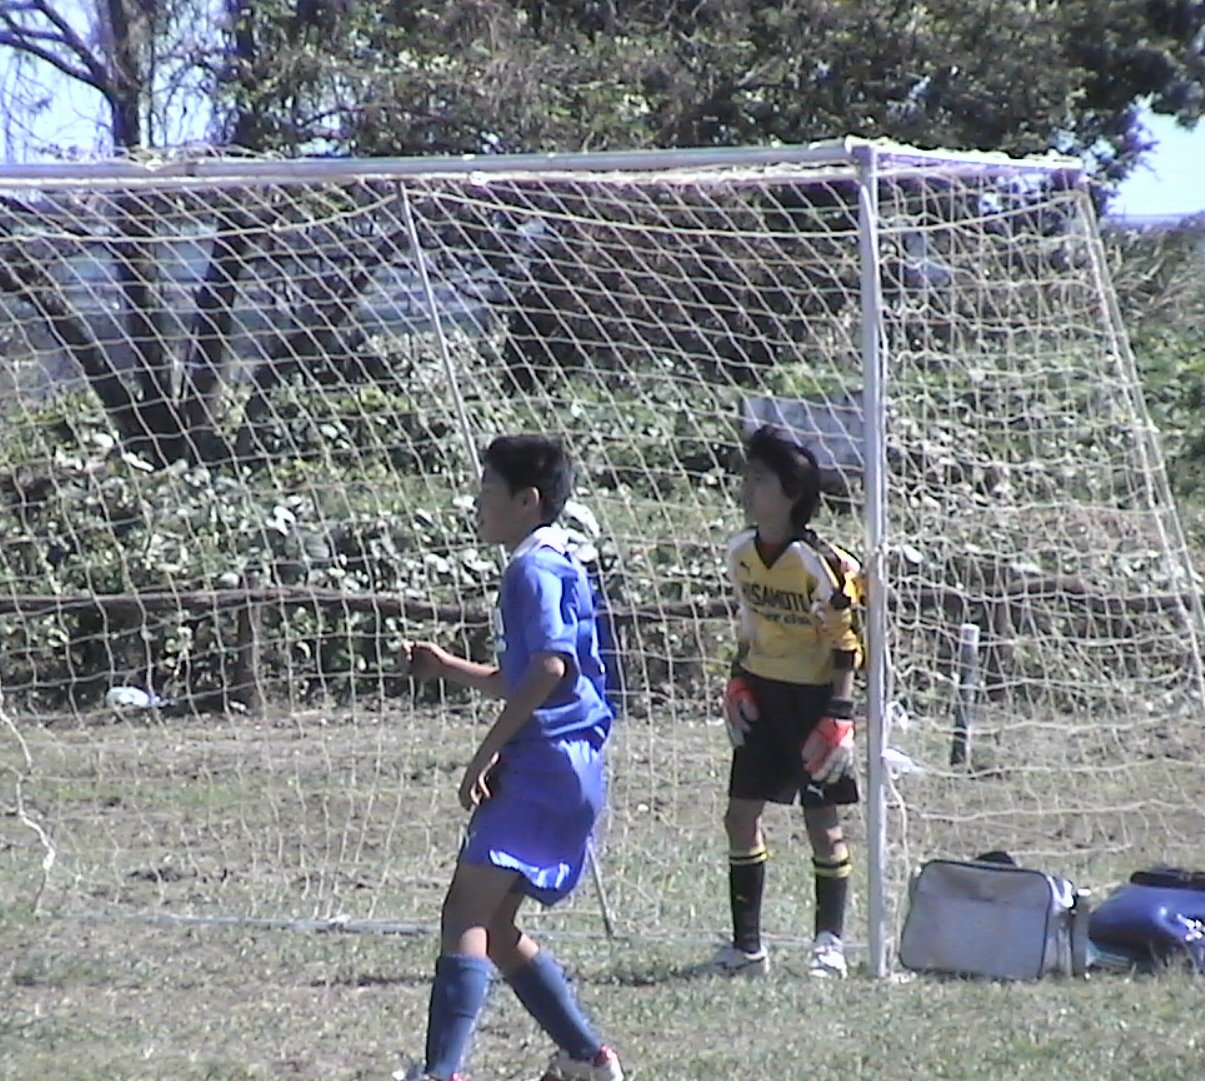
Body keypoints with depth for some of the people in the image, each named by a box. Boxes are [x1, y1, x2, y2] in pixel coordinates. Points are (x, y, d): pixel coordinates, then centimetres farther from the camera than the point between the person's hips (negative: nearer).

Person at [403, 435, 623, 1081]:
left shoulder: (535, 569, -10)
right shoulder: (552, 566, 22)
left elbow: (550, 667, -23)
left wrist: (488, 752, -21)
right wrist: (450, 668, 18)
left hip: (545, 763, -10)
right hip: (562, 772, 10)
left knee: (466, 913, -15)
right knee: (494, 928, 15)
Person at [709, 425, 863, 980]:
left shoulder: (820, 563, -19)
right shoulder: (741, 553, 1)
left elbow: (846, 641, -14)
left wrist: (839, 712, -18)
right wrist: (738, 681, 7)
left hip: (815, 697, -6)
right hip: (762, 696, 6)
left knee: (822, 819, -1)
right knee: (741, 814, 4)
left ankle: (830, 944, 10)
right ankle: (747, 945, 12)